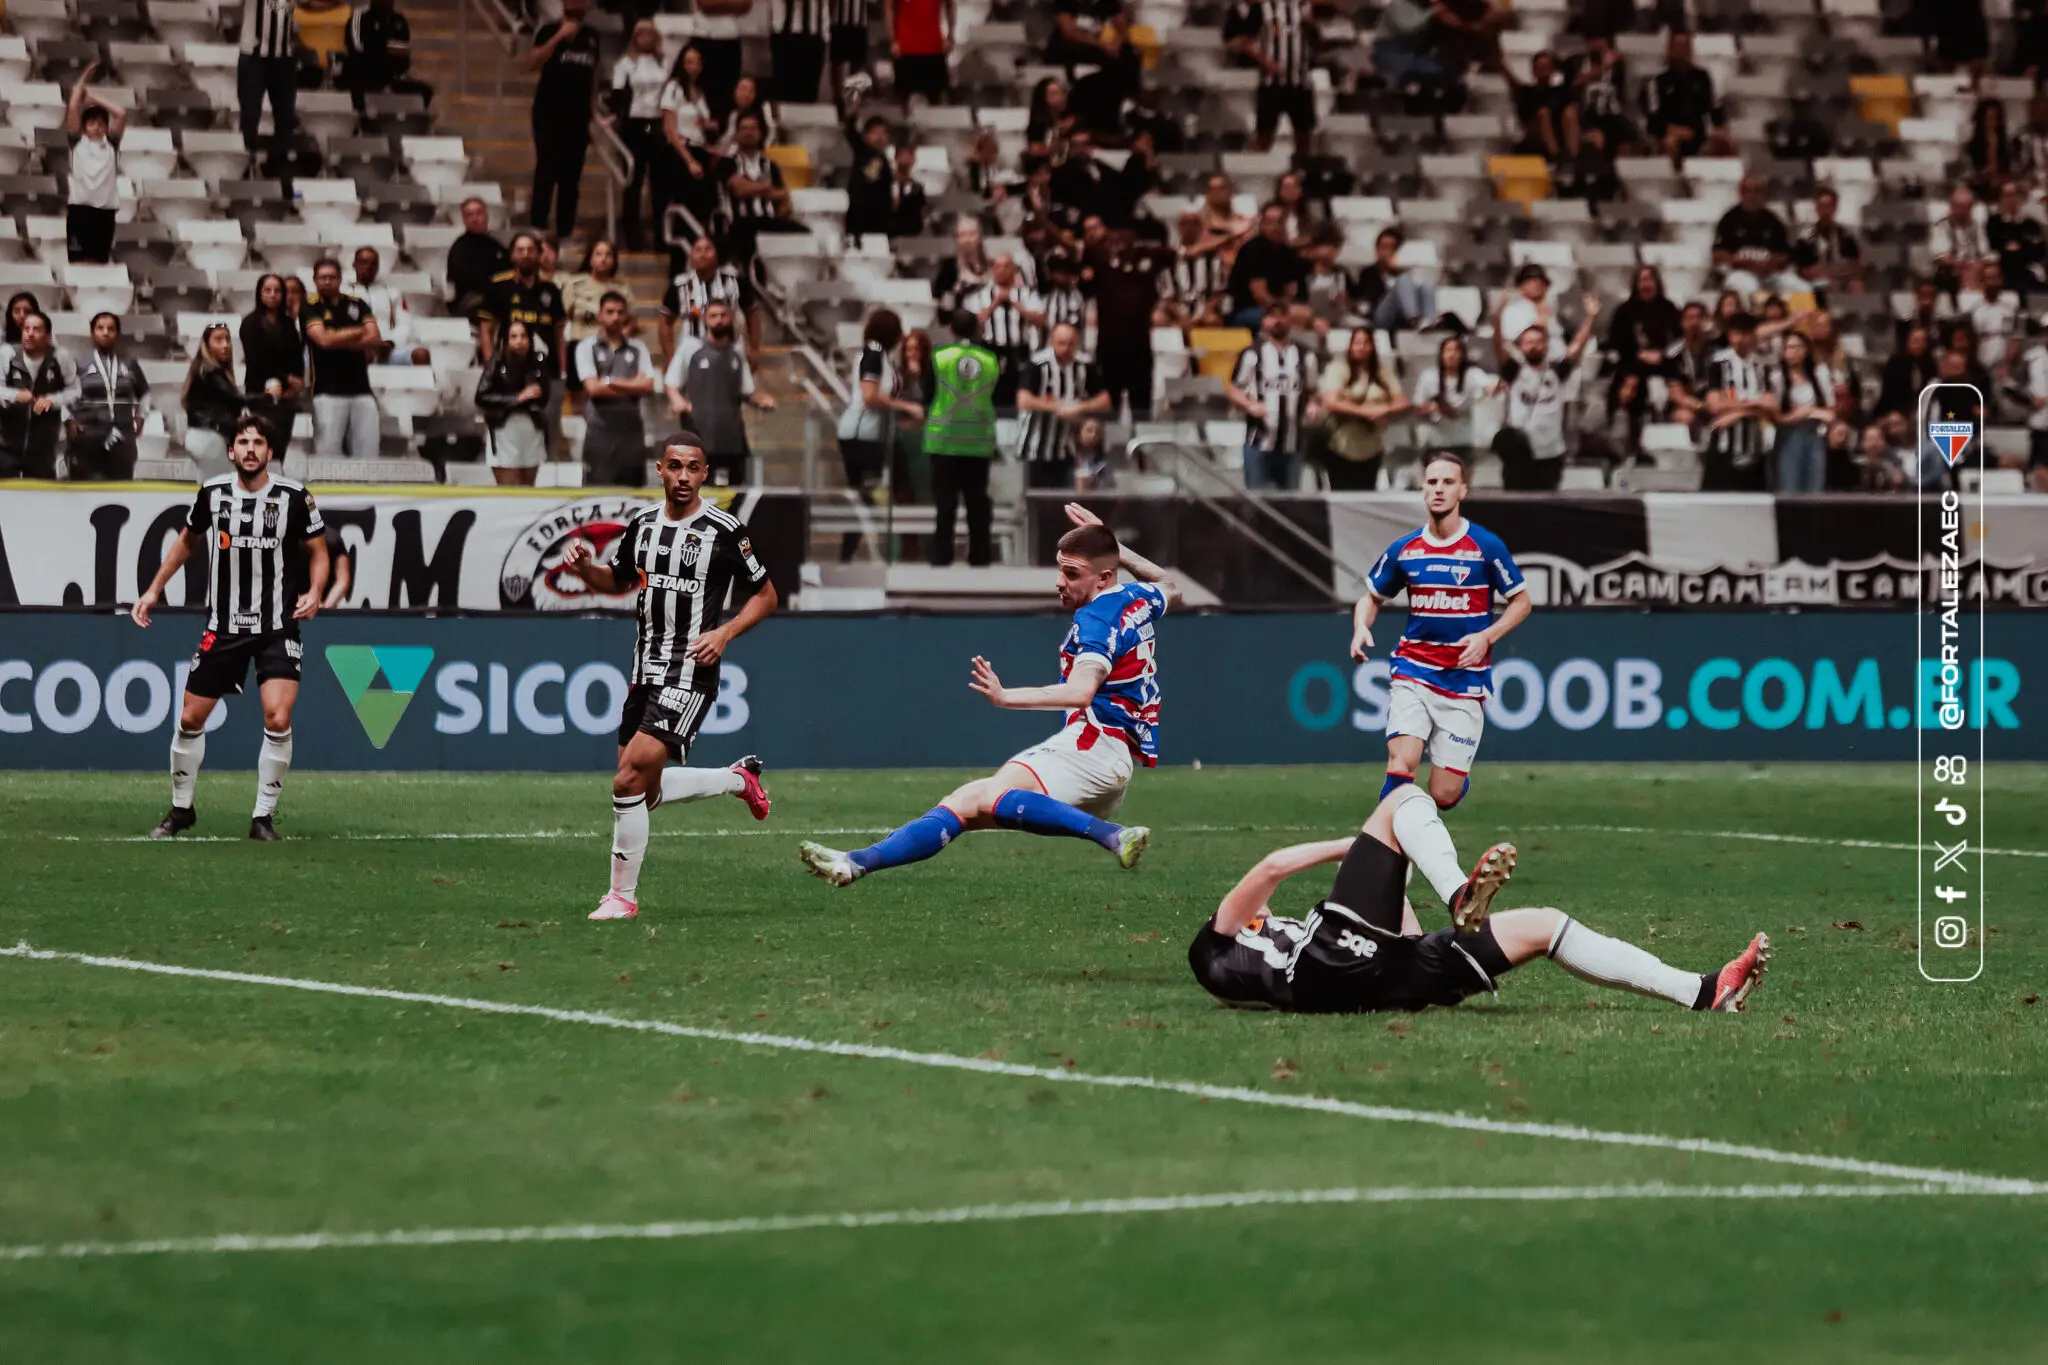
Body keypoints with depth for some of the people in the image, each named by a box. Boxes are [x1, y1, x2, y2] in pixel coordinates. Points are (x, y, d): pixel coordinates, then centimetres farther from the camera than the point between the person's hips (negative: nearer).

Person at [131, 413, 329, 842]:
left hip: (278, 628, -2)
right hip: (223, 626, 3)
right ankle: (180, 809, 25)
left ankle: (264, 815, -2)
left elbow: (318, 552, 2)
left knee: (278, 719, -18)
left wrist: (315, 593, -16)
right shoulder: (212, 493, -1)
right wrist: (154, 590, 15)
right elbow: (187, 541, 17)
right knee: (190, 719, 5)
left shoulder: (293, 496, -8)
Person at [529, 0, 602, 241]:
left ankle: (565, 228, 9)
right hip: (550, 112, -4)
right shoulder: (549, 30, -3)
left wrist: (592, 109, 15)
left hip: (578, 113, 4)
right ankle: (537, 226, -12)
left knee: (571, 175, 5)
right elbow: (532, 63, -16)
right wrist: (559, 36, -22)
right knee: (547, 169, -11)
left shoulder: (591, 35, 11)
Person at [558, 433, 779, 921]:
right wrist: (585, 567, 4)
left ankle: (622, 896, -4)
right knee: (646, 791, 11)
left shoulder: (725, 531, -8)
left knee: (629, 783, -16)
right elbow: (619, 581, 25)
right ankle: (739, 779, 35)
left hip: (690, 675, -7)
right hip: (645, 674, 7)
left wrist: (725, 632, -15)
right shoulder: (643, 523, 8)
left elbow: (765, 595, 1)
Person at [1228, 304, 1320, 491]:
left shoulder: (1305, 356, 9)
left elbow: (1312, 391, 19)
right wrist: (1249, 406, -16)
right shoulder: (1252, 354, -1)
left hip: (1293, 445, 3)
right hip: (1259, 442, -3)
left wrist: (1313, 405, -4)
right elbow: (1231, 388, 1)